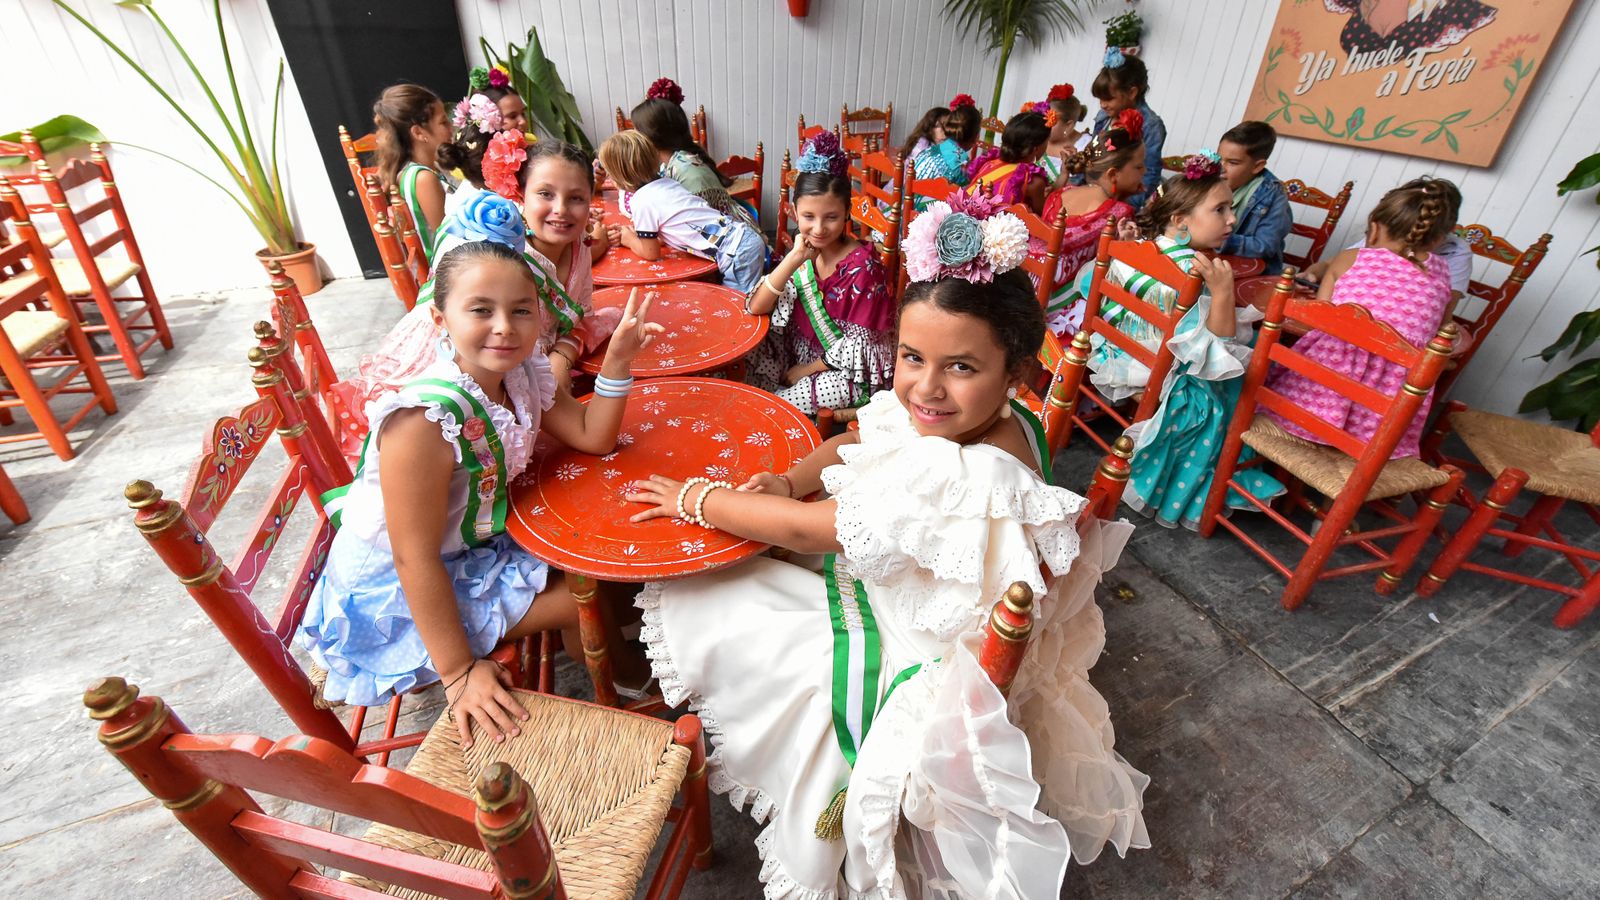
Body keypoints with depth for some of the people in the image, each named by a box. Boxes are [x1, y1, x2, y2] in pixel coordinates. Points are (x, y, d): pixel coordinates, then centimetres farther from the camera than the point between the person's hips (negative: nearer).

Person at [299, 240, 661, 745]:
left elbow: (593, 437, -6)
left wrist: (617, 359, -20)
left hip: (479, 541, 8)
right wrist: (460, 675, -25)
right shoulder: (422, 421, -35)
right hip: (397, 589, -7)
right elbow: (416, 561, -30)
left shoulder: (522, 374, -12)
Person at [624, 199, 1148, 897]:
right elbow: (860, 440, 3)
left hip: (910, 661, -8)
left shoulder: (967, 485, -40)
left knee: (696, 611, 2)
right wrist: (788, 480, -17)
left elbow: (803, 528, -30)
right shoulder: (954, 416, -13)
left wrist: (693, 498, -15)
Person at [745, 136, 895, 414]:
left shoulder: (863, 267, -19)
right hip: (801, 353, 6)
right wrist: (793, 259, -22)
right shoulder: (804, 254, -3)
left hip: (852, 371, -6)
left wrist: (807, 369, -12)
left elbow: (857, 346, -17)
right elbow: (755, 308, -13)